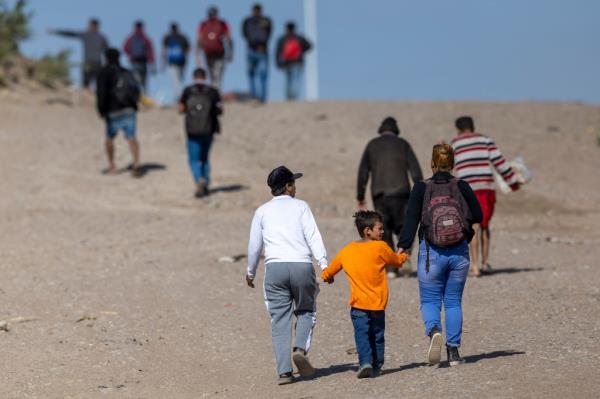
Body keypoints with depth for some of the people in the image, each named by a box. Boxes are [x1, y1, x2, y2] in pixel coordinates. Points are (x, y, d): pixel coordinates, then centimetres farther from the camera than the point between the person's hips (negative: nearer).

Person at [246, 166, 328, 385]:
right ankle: (301, 349, -10)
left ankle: (284, 371, -5)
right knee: (306, 311, 16)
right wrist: (324, 265, -7)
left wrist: (250, 272, 30)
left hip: (274, 268, 2)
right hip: (302, 265, -1)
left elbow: (254, 245, 17)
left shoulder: (263, 211, 14)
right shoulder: (300, 206, 7)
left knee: (280, 320, 3)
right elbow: (313, 237, -3)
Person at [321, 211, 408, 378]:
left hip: (358, 303, 1)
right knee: (377, 336, 13)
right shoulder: (380, 247, -5)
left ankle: (365, 362, -20)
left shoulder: (346, 251, 5)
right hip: (378, 302, -1)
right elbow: (397, 261, 13)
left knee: (362, 334, -2)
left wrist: (326, 276, 40)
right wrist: (402, 256, 36)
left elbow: (329, 272, 17)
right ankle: (376, 366, 16)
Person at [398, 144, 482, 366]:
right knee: (453, 301, 13)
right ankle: (453, 350, 10)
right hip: (459, 253, 2)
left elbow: (411, 221, -10)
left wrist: (403, 247, -9)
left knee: (429, 300, 8)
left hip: (431, 253, -2)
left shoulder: (421, 189, -6)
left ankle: (433, 330, -23)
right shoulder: (462, 187, -2)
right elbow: (478, 216, 3)